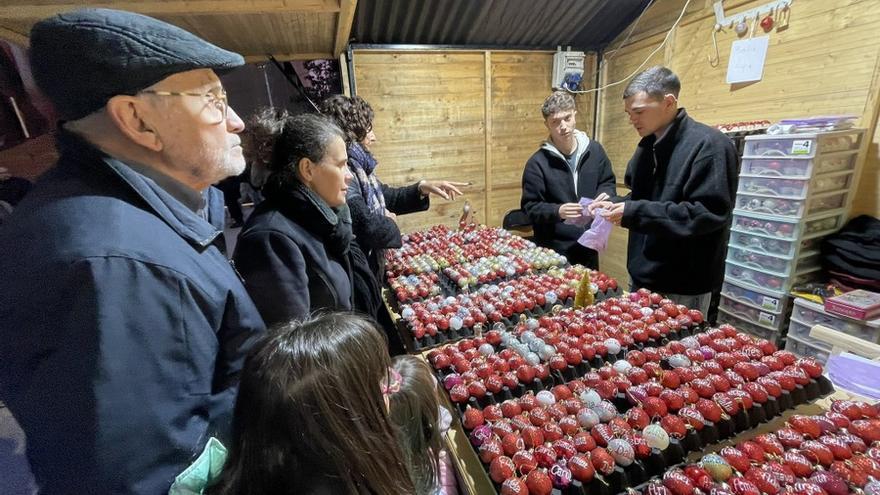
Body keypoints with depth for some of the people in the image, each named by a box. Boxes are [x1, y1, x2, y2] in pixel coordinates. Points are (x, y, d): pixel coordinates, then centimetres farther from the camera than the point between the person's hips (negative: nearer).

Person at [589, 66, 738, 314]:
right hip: (643, 276, 8)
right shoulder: (647, 146, 9)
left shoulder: (709, 145, -17)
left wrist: (634, 213, -26)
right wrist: (616, 205, -1)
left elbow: (710, 213, -24)